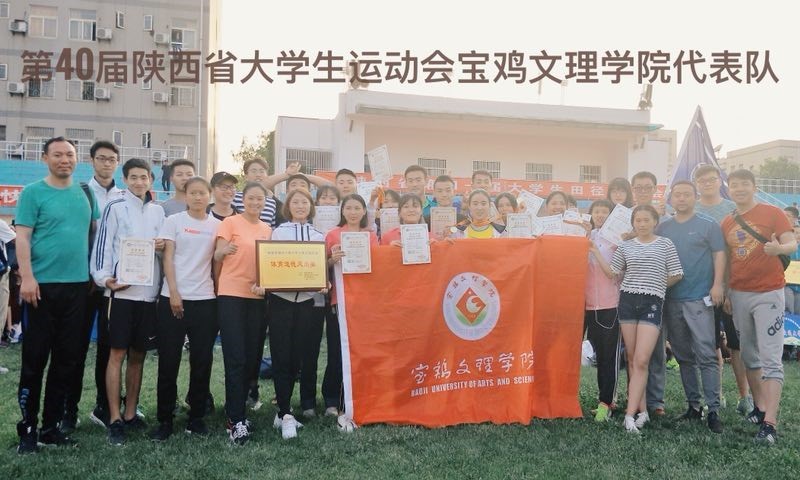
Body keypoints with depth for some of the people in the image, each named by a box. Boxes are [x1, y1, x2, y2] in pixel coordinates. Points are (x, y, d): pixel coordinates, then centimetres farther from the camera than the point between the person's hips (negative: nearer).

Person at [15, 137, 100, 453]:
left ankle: (51, 425, 20)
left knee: (67, 359, 9)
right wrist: (27, 277, -17)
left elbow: (95, 231, 18)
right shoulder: (33, 193, -2)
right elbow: (22, 237, -8)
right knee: (35, 359, 1)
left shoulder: (85, 194, 12)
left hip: (78, 285, 5)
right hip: (43, 285, -5)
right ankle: (28, 429, 13)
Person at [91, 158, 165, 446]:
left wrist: (163, 245, -1)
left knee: (138, 355, 10)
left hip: (149, 290, 4)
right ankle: (114, 420, 2)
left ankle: (130, 414, 19)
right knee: (117, 354, -3)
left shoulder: (158, 210, 14)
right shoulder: (115, 207, 1)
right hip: (122, 289, -4)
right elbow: (103, 244, -4)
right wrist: (104, 278, -14)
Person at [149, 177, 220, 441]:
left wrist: (219, 292, 2)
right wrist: (174, 293, -11)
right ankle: (165, 419, 12)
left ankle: (196, 416, 17)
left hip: (205, 299, 2)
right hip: (173, 297, -2)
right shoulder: (174, 221, 2)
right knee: (169, 360, 1)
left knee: (202, 359, 5)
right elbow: (168, 259, -2)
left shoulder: (216, 225, 8)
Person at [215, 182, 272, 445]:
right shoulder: (230, 222, -2)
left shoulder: (267, 229, 13)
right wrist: (223, 251, -28)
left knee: (252, 358, 8)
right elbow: (217, 256, -7)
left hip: (258, 297, 6)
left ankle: (236, 410, 22)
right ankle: (236, 420, -3)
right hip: (232, 295, -5)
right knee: (236, 359, -8)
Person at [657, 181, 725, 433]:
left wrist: (717, 284, -12)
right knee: (684, 356, 11)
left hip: (699, 299, -4)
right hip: (671, 299, 4)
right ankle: (693, 405, 21)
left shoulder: (708, 225, 1)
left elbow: (719, 254, -2)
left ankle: (713, 410, -2)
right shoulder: (663, 228, 11)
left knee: (706, 356, -8)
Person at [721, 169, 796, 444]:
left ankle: (770, 423, -10)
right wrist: (724, 292, 9)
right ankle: (760, 407, 26)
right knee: (749, 356, 13)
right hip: (738, 295, 5)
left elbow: (793, 244, -11)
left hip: (768, 294, -5)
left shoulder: (772, 213, -4)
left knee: (770, 358, -8)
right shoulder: (726, 223, 10)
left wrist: (779, 248, -34)